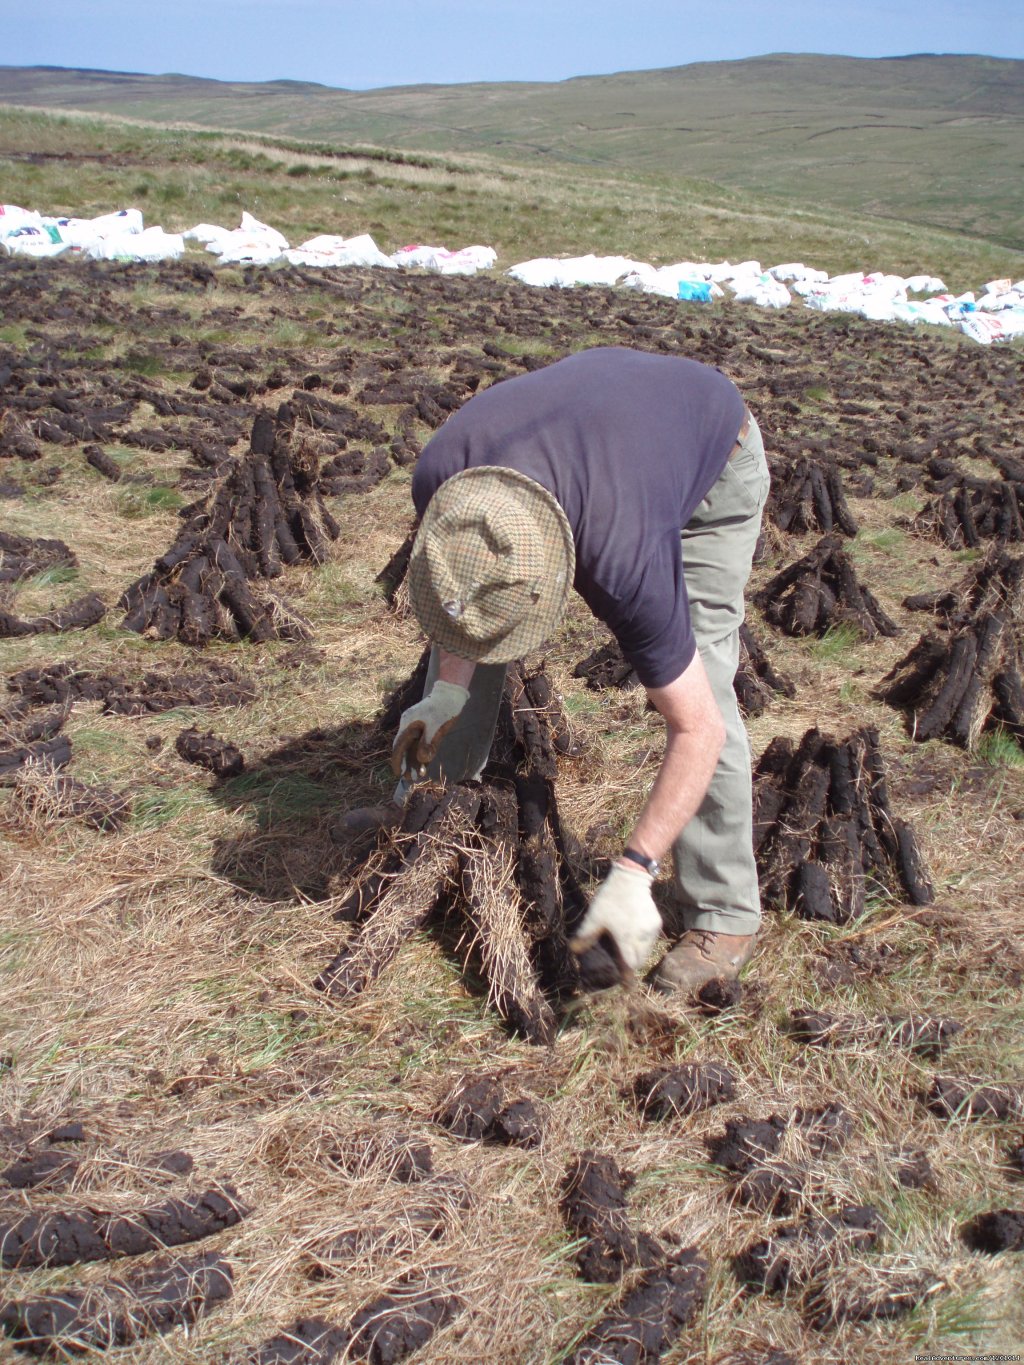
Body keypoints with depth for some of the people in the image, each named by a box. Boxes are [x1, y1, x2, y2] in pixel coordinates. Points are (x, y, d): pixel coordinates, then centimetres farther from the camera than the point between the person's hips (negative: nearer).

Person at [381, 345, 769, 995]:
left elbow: (697, 729, -36)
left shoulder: (622, 561, -45)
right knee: (465, 625, 1)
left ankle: (725, 916, -6)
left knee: (701, 686, -19)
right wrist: (448, 688, -16)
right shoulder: (441, 478, -32)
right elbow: (458, 596, -7)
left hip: (714, 458, -5)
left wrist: (633, 874, -39)